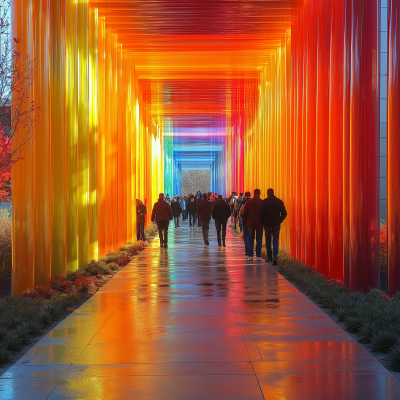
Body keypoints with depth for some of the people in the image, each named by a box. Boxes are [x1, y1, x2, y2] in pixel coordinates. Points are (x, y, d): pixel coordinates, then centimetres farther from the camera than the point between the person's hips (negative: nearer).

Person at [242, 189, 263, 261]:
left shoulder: (249, 202, -5)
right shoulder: (262, 202, -7)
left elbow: (244, 213, -2)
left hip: (251, 223, 1)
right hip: (260, 224, 0)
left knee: (250, 239, 8)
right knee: (259, 240, 8)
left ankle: (250, 256, 0)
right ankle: (258, 256, 5)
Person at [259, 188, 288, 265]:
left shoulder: (264, 202, -7)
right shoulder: (279, 202, 0)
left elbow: (261, 214, -9)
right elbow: (284, 213, 1)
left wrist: (262, 222, 7)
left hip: (267, 224, -1)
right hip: (277, 224, 1)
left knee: (268, 241, 13)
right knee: (275, 241, 4)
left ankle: (269, 258, 17)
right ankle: (275, 257, -15)